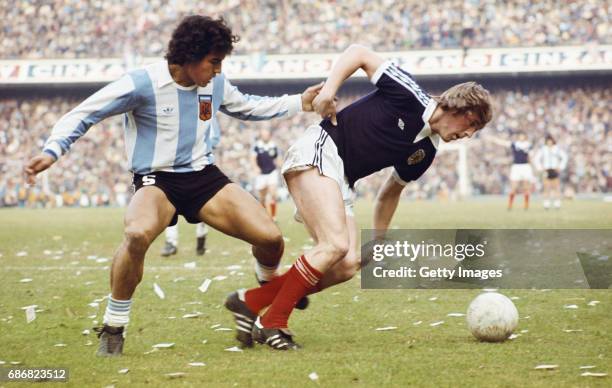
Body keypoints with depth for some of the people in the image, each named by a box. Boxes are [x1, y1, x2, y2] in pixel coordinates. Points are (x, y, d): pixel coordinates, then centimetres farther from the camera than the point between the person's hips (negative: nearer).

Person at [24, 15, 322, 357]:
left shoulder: (215, 84, 1)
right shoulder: (143, 84, -16)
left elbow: (248, 108, 23)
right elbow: (83, 115, -10)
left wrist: (300, 103, 15)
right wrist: (52, 151, -24)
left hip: (205, 176, 5)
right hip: (157, 181, -5)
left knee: (271, 238, -11)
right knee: (137, 234, -40)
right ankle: (113, 329, -20)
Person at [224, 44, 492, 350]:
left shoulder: (425, 152, 14)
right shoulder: (409, 96, -8)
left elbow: (391, 191, 27)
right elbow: (359, 53, -4)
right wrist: (329, 89, -15)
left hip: (341, 182, 9)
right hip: (318, 152, -8)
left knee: (347, 265, -7)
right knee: (336, 245, -25)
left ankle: (251, 301, -1)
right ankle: (271, 323, -18)